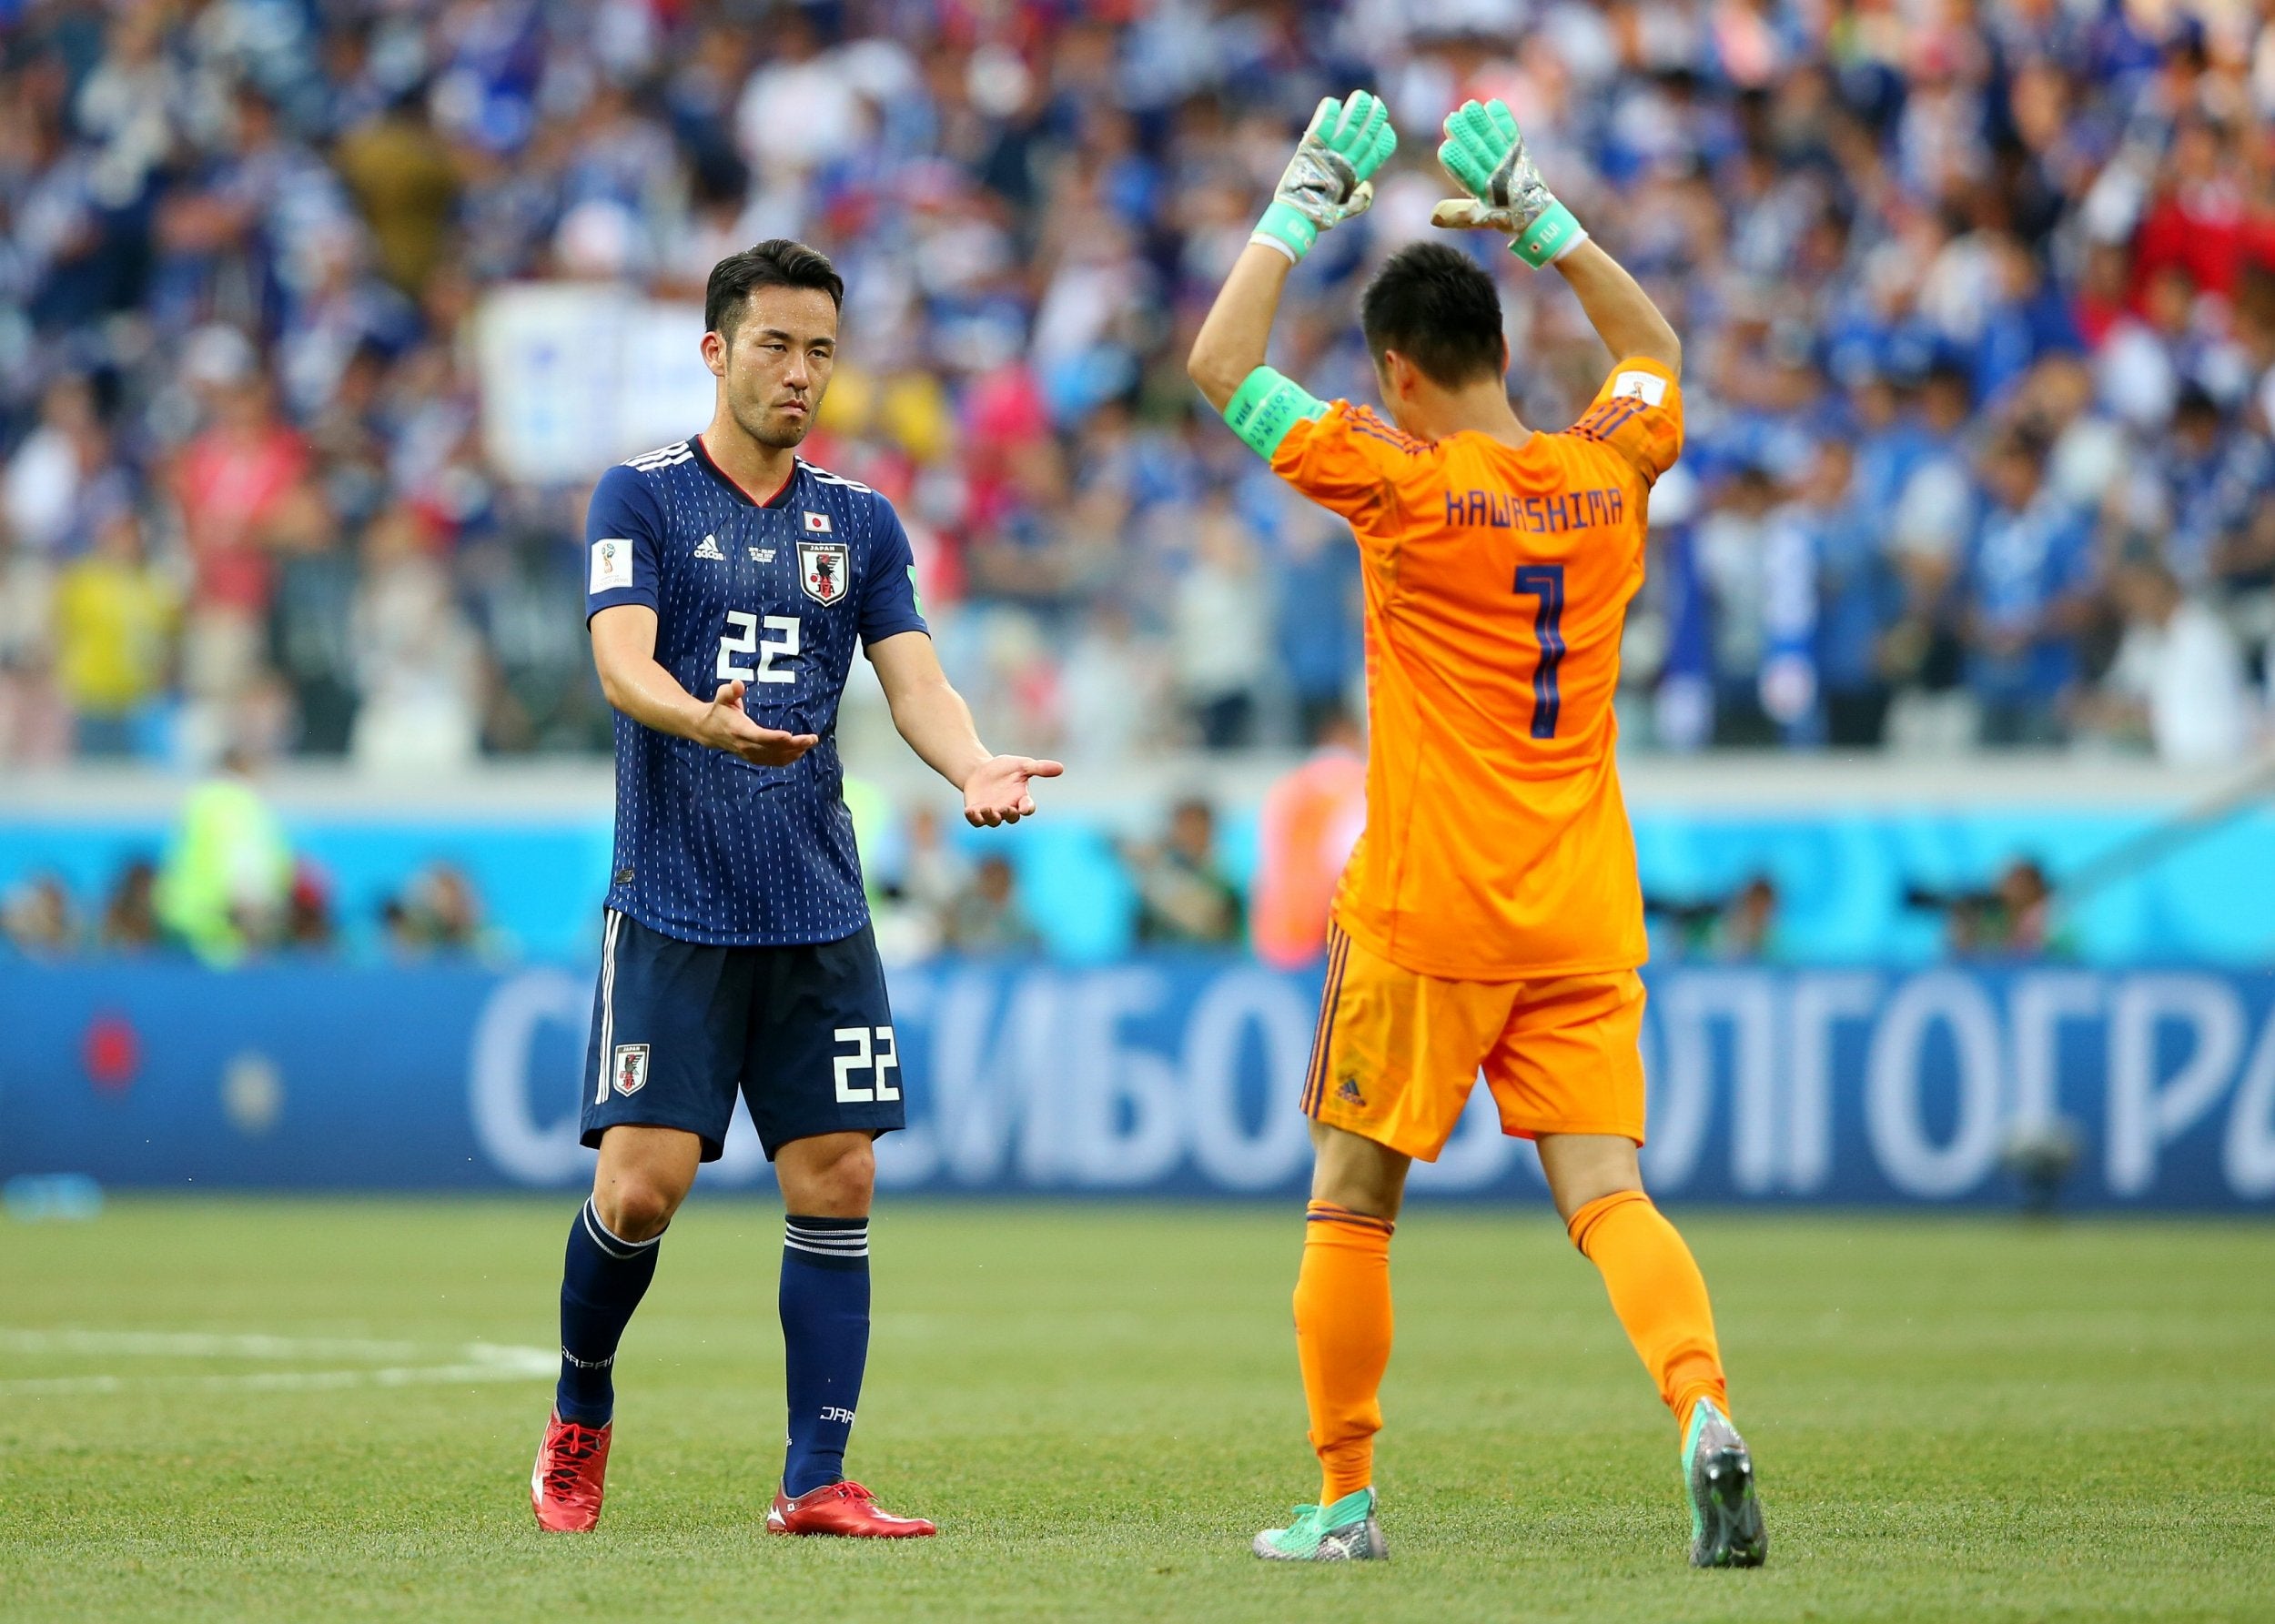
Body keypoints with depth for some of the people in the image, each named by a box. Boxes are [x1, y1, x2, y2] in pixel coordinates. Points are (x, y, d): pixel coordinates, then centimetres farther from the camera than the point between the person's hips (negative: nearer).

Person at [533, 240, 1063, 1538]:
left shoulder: (861, 521, 13)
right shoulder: (642, 497, 1)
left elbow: (915, 680, 5)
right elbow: (623, 659, -13)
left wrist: (975, 766, -17)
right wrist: (709, 721, -35)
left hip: (820, 915, 4)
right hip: (673, 911, -4)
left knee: (838, 1185, -2)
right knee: (643, 1185, -10)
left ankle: (818, 1482, 2)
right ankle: (581, 1412, 15)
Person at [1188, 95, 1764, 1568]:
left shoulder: (1406, 489, -10)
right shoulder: (1609, 473, 4)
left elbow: (1223, 366, -3)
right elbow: (1655, 350, 27)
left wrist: (1303, 208, 5)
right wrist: (1538, 216, 26)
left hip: (1428, 920, -4)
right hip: (1584, 920, 4)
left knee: (1352, 1200, 10)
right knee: (1607, 1192, -3)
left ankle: (1344, 1499, 13)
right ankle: (1704, 1406, -28)